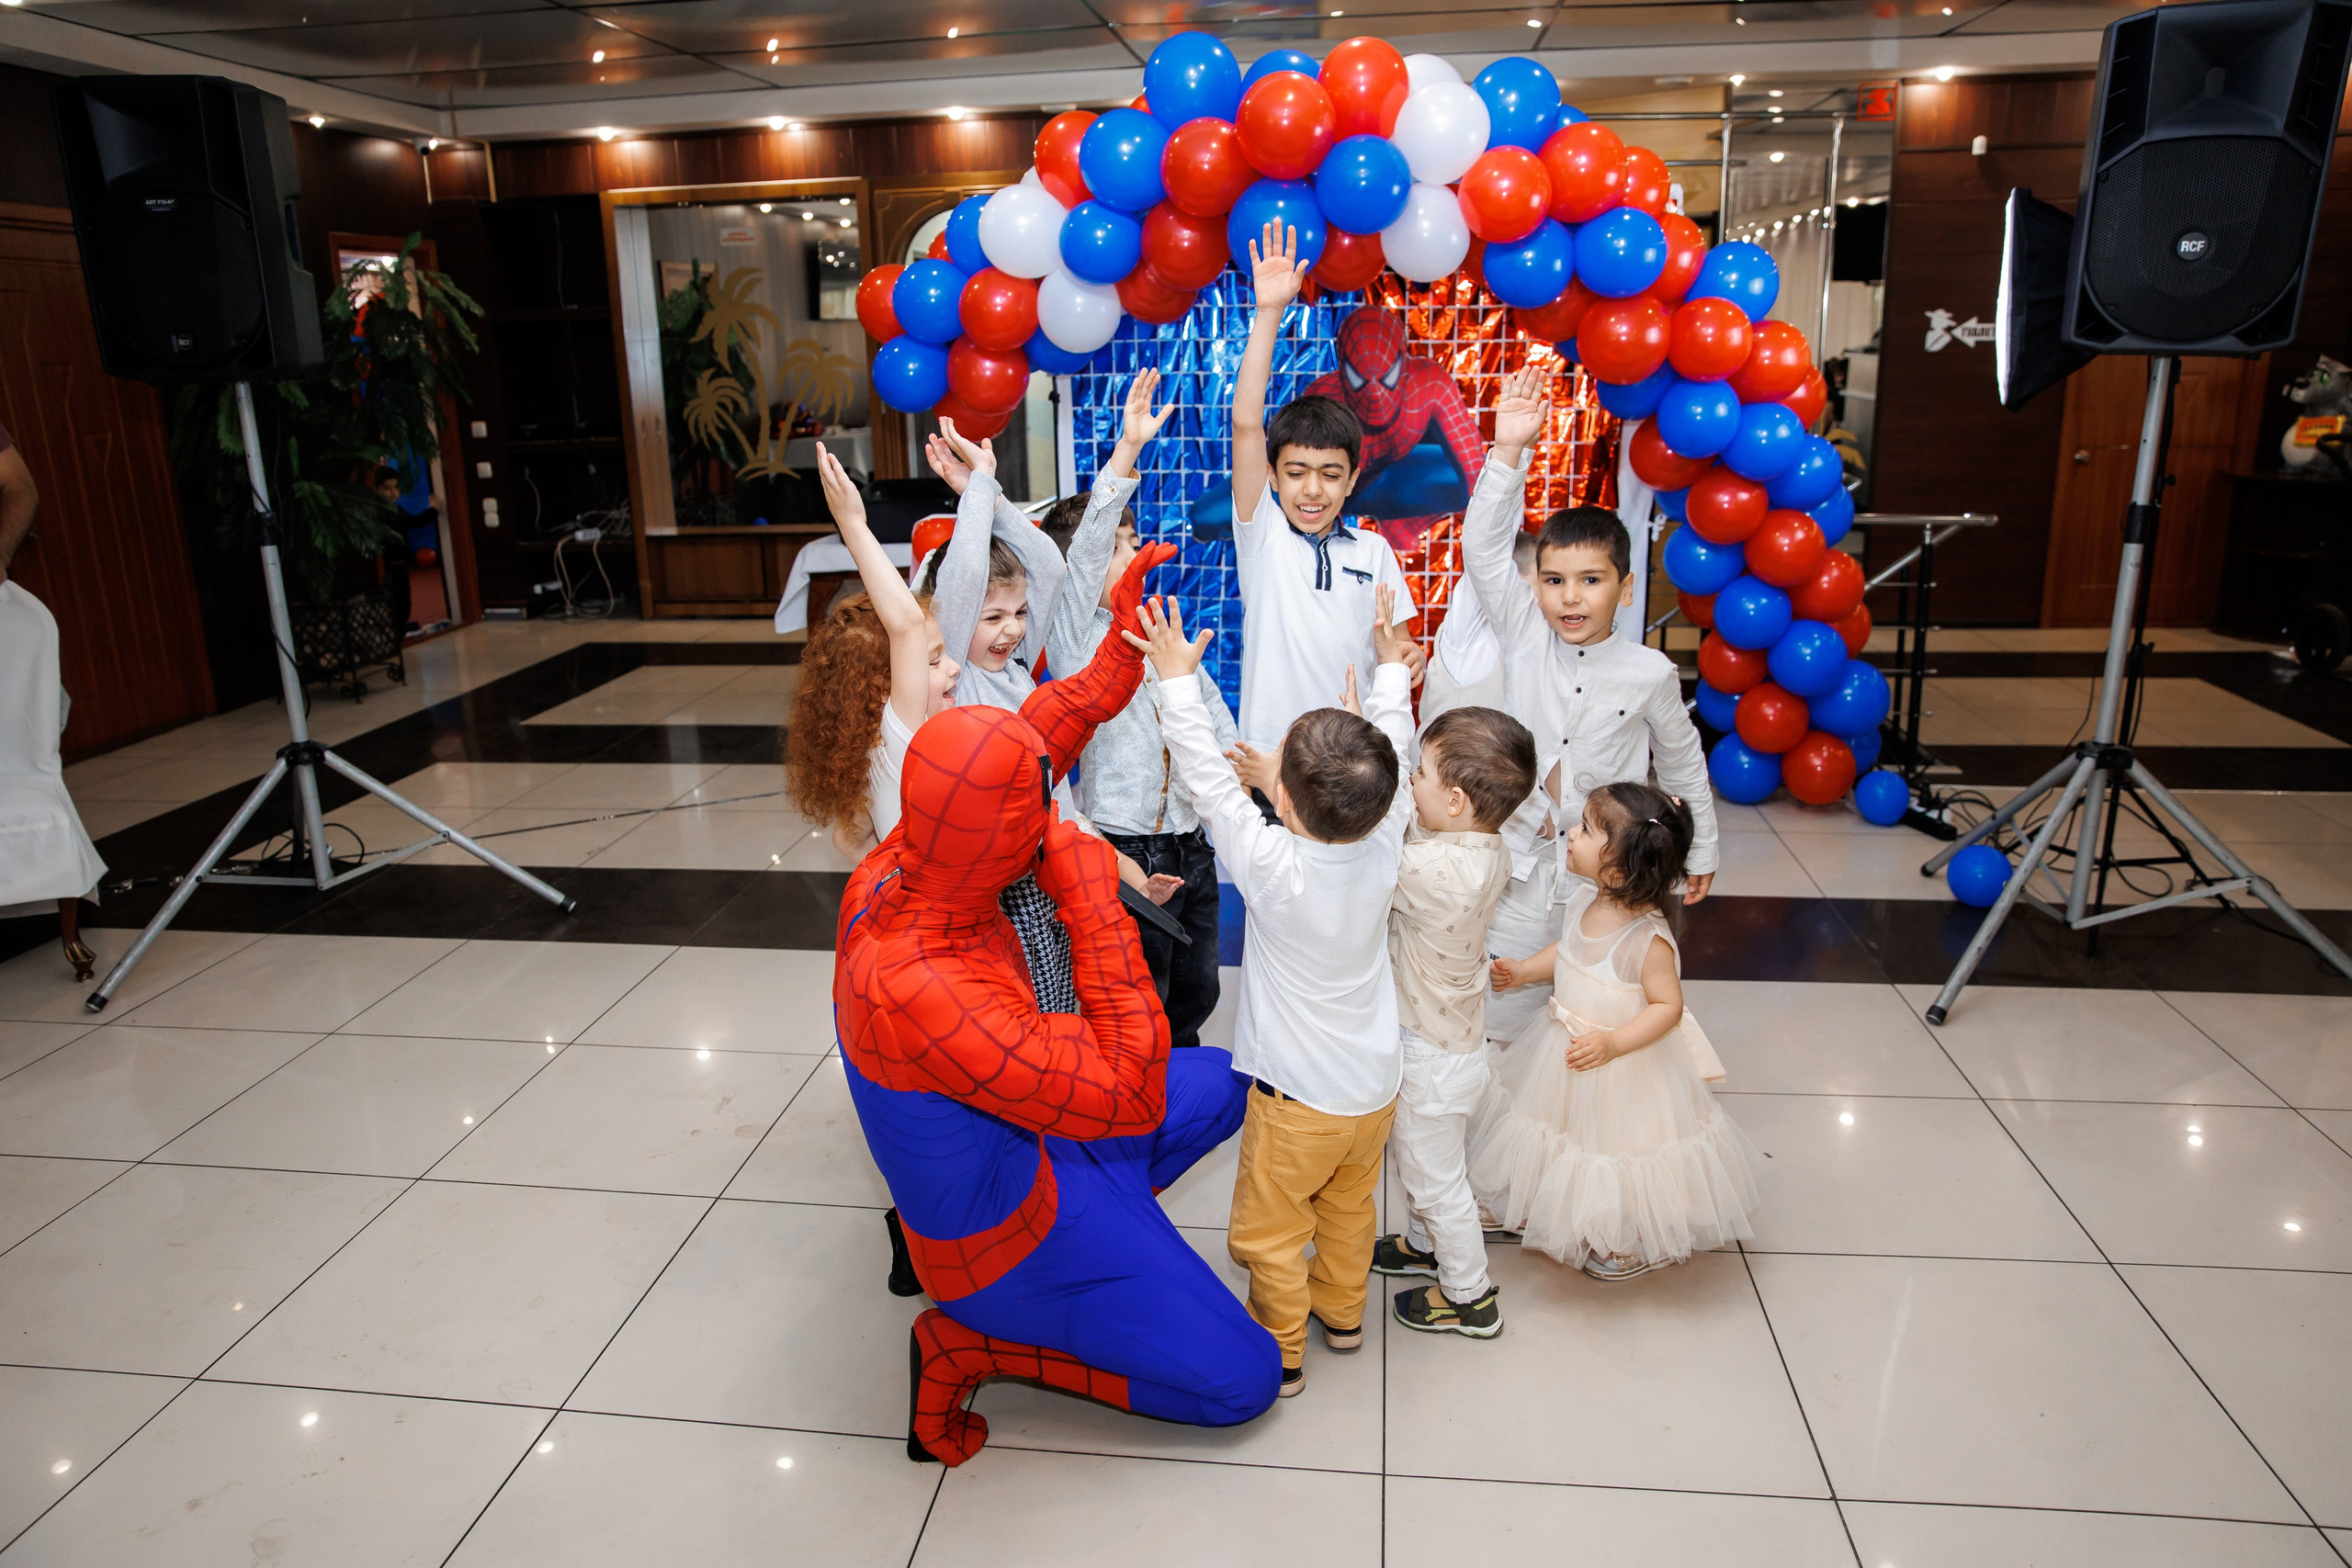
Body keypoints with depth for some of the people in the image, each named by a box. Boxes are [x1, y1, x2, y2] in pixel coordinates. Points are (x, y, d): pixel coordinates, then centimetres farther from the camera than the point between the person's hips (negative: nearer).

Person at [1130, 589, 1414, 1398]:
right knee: (1350, 1208, 28)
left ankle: (1277, 1351, 32)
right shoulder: (1384, 847, -17)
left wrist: (1179, 680, -13)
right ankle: (1342, 1311, 49)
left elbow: (1208, 778, -23)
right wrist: (1390, 669, 13)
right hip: (1376, 1086, 6)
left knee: (1271, 1230, 16)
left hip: (1297, 1098, -6)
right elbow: (1394, 759, -1)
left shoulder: (1272, 866, -30)